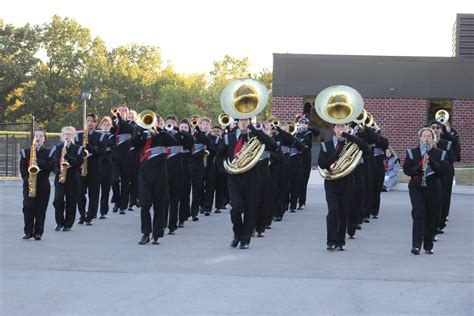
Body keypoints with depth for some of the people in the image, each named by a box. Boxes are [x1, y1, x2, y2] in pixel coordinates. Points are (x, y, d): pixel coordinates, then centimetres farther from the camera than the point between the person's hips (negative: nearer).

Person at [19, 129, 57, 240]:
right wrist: (27, 178, -13)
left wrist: (39, 162, -17)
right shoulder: (26, 152, 10)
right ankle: (28, 231, 2)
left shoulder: (49, 152, 8)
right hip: (28, 184, 1)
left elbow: (52, 165, -7)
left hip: (43, 184, -1)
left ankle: (38, 232, 5)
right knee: (28, 208, -5)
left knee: (41, 209, 0)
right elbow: (22, 167, 3)